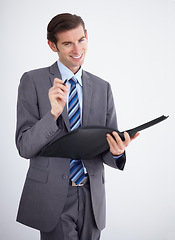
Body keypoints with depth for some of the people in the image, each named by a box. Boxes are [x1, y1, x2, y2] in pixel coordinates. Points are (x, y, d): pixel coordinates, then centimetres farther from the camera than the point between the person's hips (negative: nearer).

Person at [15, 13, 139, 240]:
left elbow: (107, 150, 7)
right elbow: (24, 147, -9)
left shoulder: (102, 87, 7)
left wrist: (116, 151, -16)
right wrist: (54, 113, -24)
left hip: (92, 196, 4)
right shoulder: (33, 81, -4)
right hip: (53, 196, -3)